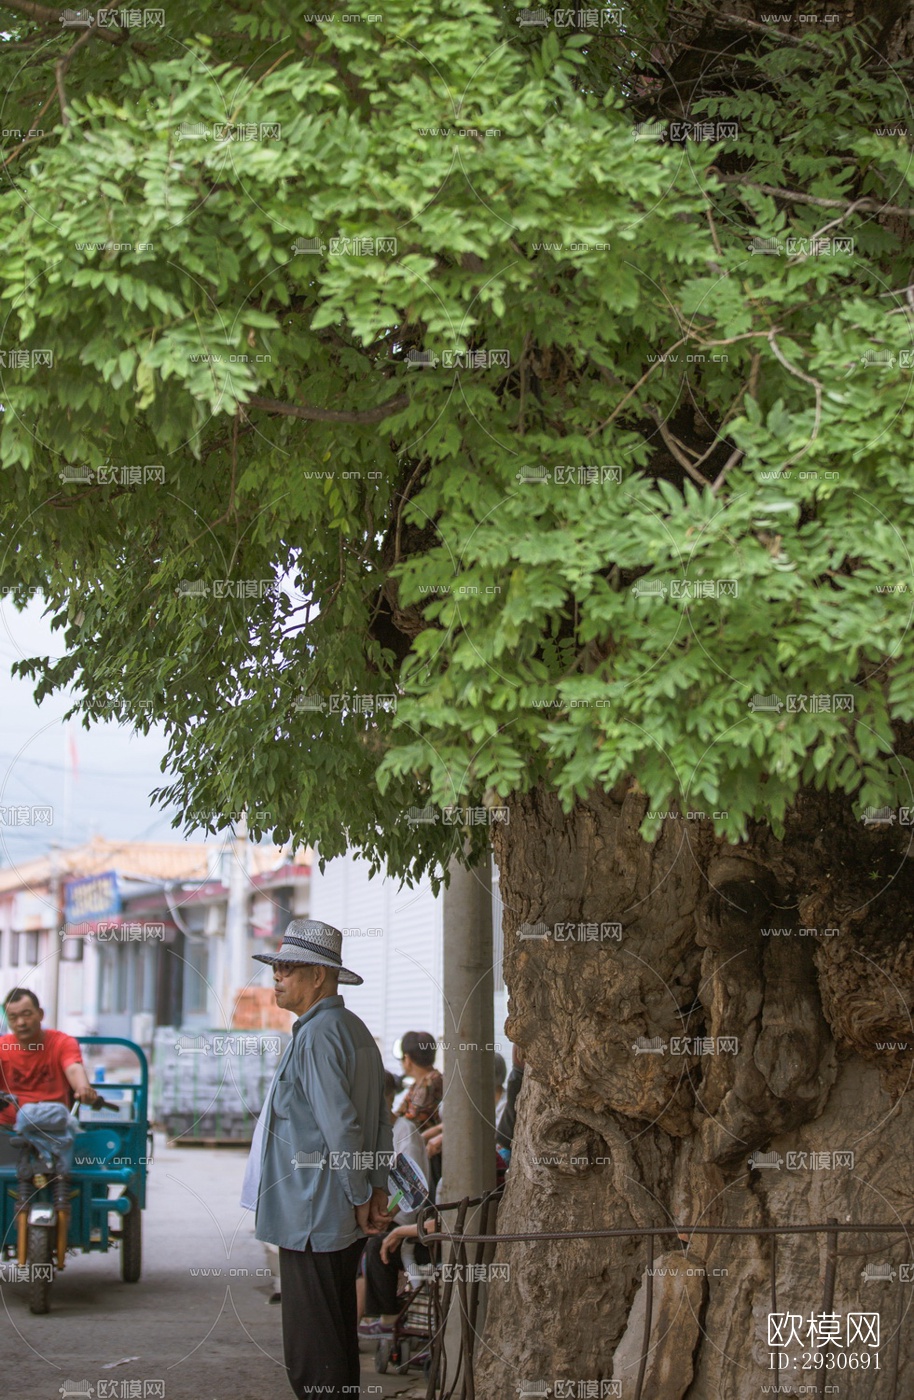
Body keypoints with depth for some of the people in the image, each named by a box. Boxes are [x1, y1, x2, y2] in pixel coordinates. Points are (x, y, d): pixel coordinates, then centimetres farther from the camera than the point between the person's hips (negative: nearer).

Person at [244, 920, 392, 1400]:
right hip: (343, 1217, 10)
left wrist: (360, 1198, -14)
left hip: (311, 1216, -10)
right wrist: (377, 1186, 16)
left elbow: (340, 1127, -22)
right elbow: (381, 1120, 17)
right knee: (339, 1330, 16)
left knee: (312, 1347, -4)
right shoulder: (355, 1029, 14)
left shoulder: (316, 1036, -17)